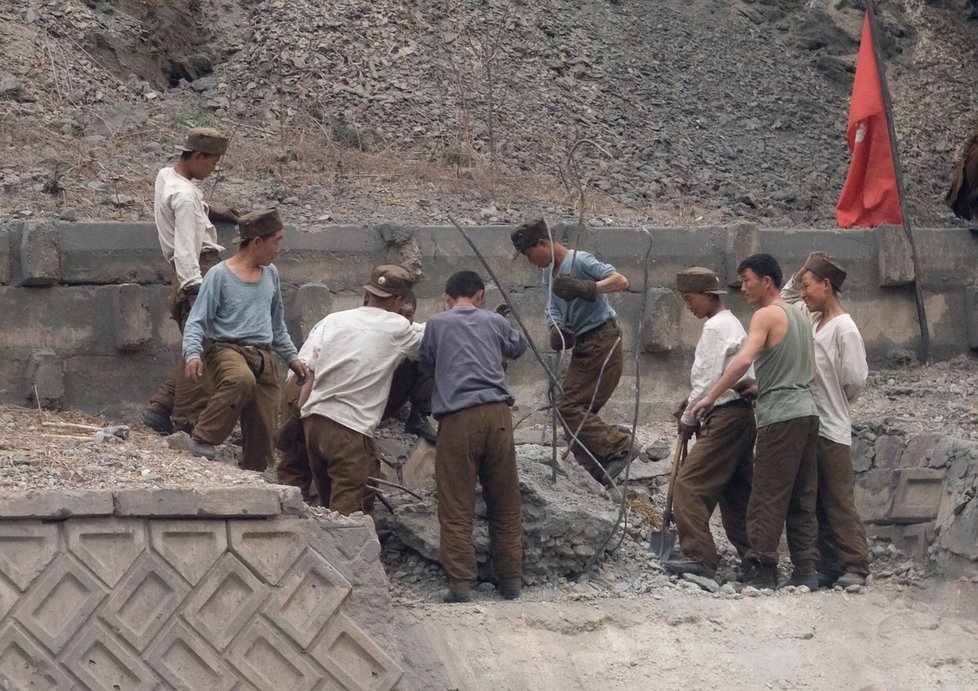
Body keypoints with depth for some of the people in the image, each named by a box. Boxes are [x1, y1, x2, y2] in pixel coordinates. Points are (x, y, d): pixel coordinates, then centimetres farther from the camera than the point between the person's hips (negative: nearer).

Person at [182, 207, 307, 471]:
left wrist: (291, 356, 28)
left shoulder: (270, 274, 15)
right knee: (242, 380, -40)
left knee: (263, 435, -1)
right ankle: (203, 439, -29)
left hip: (263, 357, 6)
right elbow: (197, 321, -7)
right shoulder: (219, 276, -5)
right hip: (226, 348, -6)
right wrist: (192, 354, -24)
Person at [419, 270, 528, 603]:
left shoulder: (436, 324, 9)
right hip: (497, 415, 2)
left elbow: (427, 365, 22)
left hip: (457, 418, -2)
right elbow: (518, 345, 35)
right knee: (506, 506, 11)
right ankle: (510, 580, 15)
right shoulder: (494, 322, 15)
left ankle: (460, 583, -6)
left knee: (456, 508, -1)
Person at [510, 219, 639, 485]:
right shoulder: (549, 272, 14)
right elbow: (553, 307, 7)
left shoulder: (580, 261, -14)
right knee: (574, 409, 8)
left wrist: (585, 288, -39)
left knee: (570, 407, -16)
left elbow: (621, 281, -25)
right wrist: (557, 328, -15)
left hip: (602, 342, -10)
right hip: (582, 345, 10)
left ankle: (619, 447, -15)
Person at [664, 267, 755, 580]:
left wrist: (688, 418, -3)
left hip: (726, 414, -10)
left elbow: (709, 379, -14)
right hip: (742, 413, 10)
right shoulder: (732, 324, 21)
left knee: (689, 484, -13)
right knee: (736, 491, 12)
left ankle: (699, 556, -20)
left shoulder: (715, 327, -10)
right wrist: (694, 404, 13)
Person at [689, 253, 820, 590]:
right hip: (807, 412, 9)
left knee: (767, 498, -9)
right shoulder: (799, 316, 19)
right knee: (801, 500, 9)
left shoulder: (766, 315, -7)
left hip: (781, 417, -9)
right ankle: (806, 570, 7)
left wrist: (710, 397, -21)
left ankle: (761, 571, -12)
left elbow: (743, 359, -22)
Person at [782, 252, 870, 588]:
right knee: (815, 503, 9)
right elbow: (786, 299, 27)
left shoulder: (844, 329, -13)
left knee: (839, 503, -6)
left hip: (832, 430, -8)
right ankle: (828, 566, 13)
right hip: (808, 425, 8)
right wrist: (798, 276, 9)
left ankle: (854, 567, -3)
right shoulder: (811, 319, 11)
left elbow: (855, 381, -15)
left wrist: (834, 404, 2)